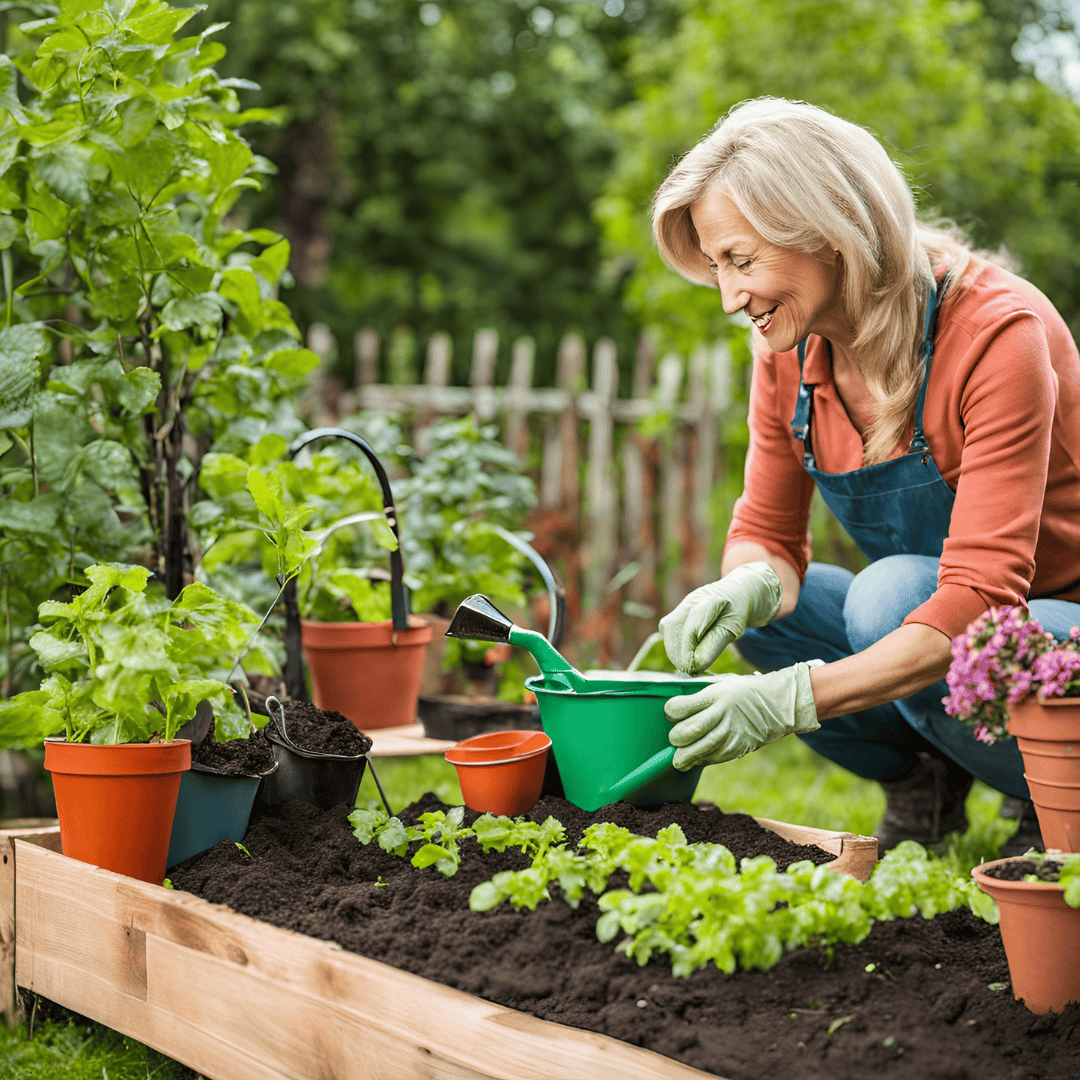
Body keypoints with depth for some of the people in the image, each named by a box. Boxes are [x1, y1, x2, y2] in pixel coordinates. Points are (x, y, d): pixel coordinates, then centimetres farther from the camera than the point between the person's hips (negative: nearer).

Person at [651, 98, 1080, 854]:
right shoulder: (787, 349, -6)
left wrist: (796, 698, -42)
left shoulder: (998, 332, -27)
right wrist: (748, 587, -23)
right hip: (936, 628, 6)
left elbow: (980, 597, -33)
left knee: (891, 592, -32)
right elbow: (768, 534, 4)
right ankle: (922, 783, 5)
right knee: (750, 610, -13)